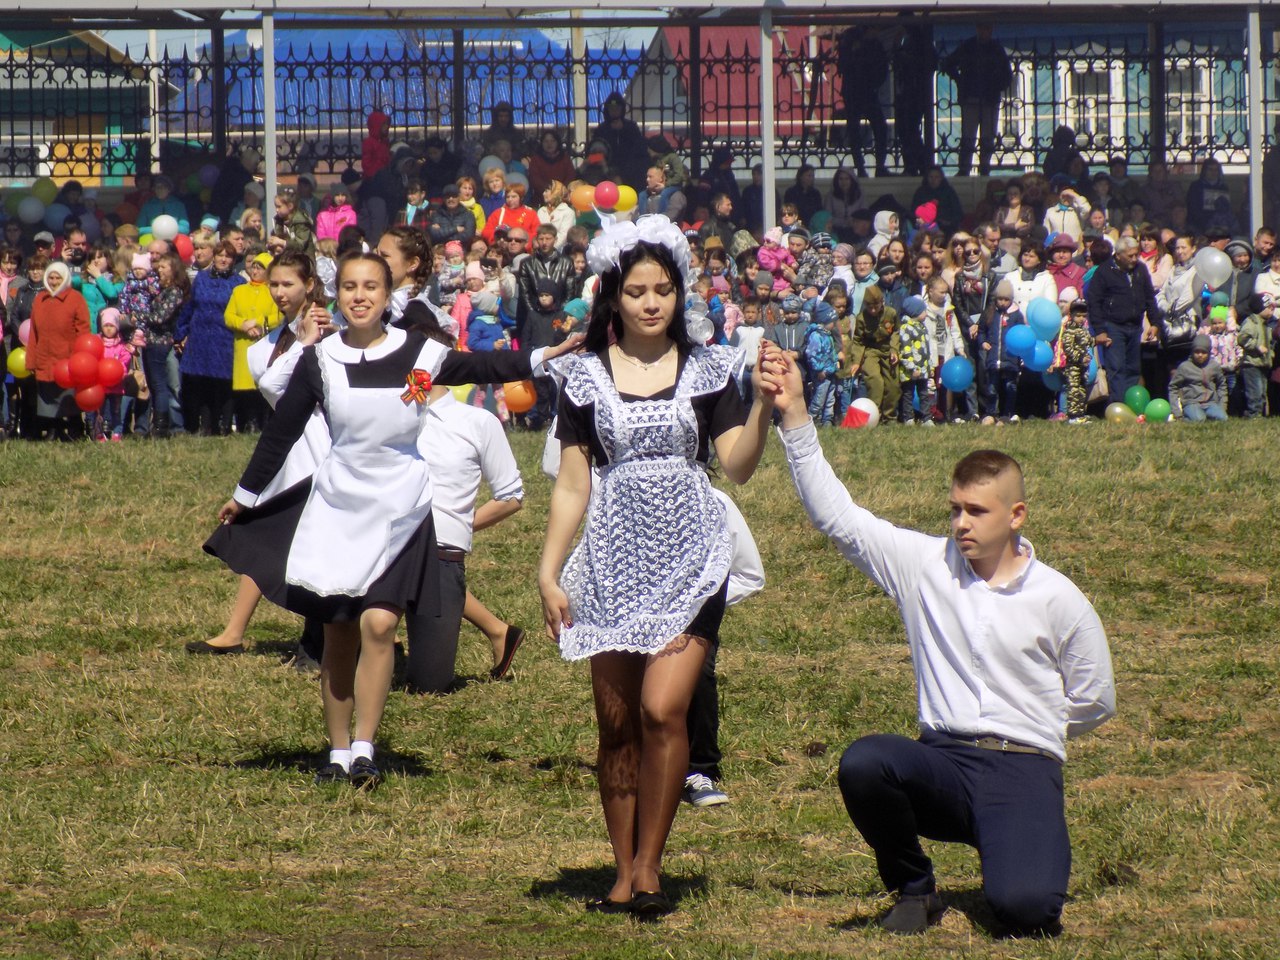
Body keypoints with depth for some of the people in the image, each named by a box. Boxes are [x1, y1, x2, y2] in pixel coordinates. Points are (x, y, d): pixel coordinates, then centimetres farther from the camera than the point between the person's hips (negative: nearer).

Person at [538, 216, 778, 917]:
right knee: (617, 723, 3)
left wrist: (764, 406, -21)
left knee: (662, 708, -15)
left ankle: (649, 866, -3)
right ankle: (624, 874, 13)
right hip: (614, 558, 1)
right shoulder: (587, 375, 5)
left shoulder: (707, 369, 4)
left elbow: (738, 467, -5)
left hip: (688, 557, -1)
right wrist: (549, 572, 1)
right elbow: (572, 484, 7)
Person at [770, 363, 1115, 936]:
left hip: (1023, 770, -3)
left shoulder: (1057, 599, 1)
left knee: (1022, 908, -29)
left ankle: (1029, 847, 12)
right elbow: (836, 515, -1)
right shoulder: (924, 564, 5)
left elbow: (1095, 700, 11)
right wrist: (794, 416, -9)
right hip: (942, 763, 3)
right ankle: (914, 890, -4)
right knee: (862, 763, -33)